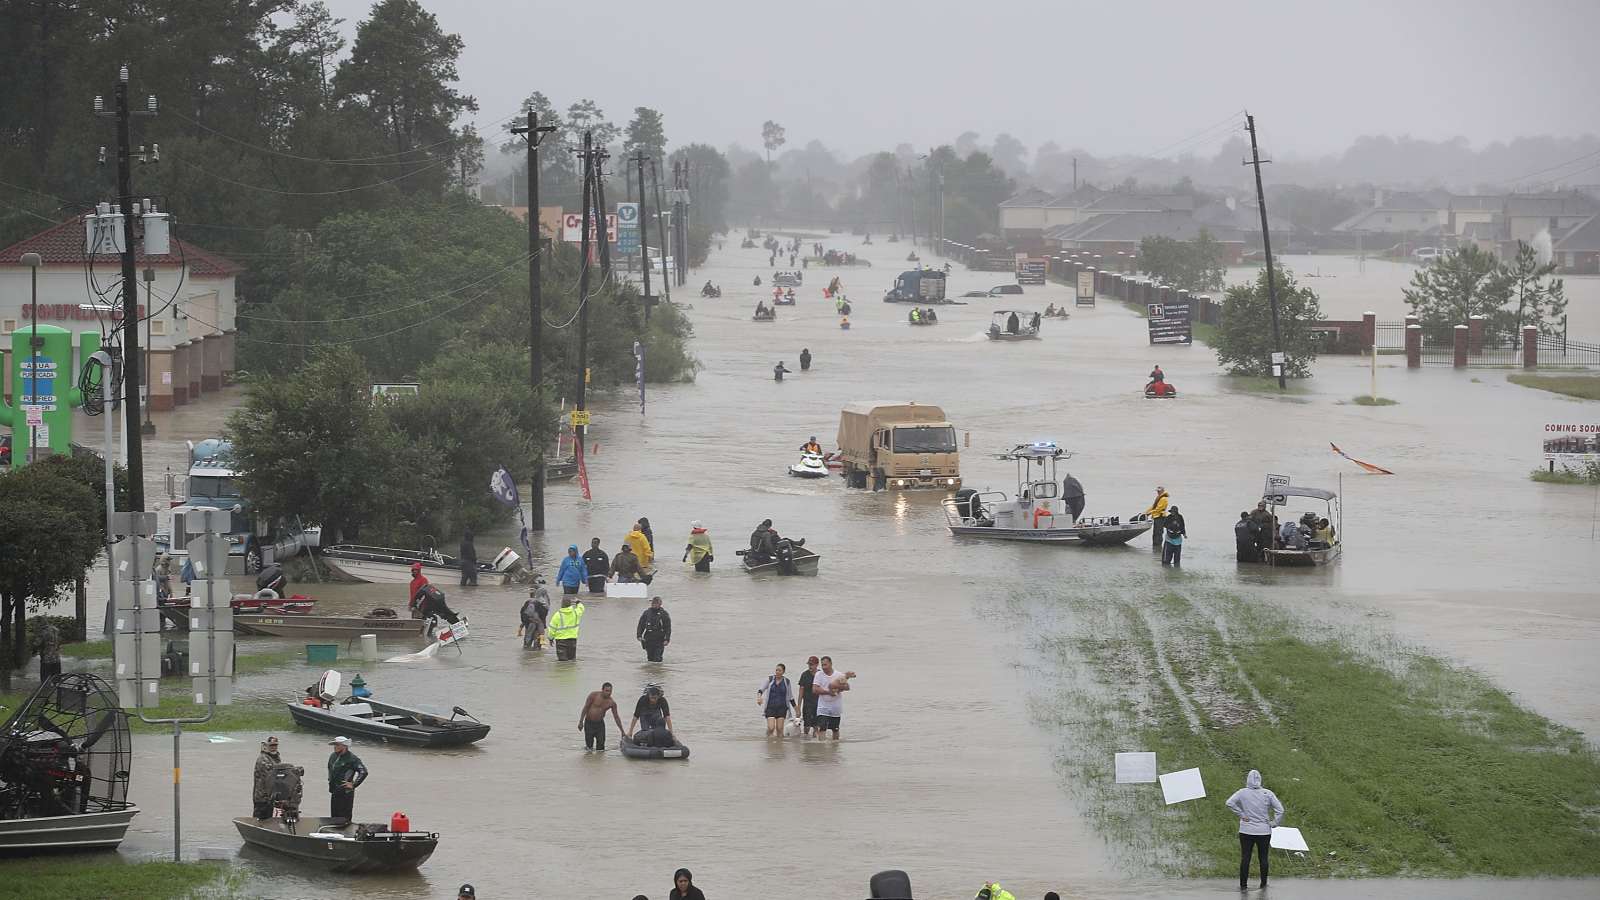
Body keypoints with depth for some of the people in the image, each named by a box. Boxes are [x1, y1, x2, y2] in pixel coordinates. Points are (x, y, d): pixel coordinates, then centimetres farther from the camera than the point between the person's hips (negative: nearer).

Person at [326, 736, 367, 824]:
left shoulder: (352, 758, -13)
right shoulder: (333, 756, 10)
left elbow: (363, 772, -17)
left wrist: (353, 785, -16)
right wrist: (330, 781, 22)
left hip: (346, 793, -8)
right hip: (334, 792, 8)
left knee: (344, 818, -6)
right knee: (334, 816, 13)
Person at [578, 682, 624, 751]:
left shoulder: (612, 703, -4)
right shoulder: (594, 695, -11)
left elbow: (616, 717, 2)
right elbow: (585, 707, -7)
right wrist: (581, 722, -11)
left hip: (600, 724, 2)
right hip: (589, 723, -2)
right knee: (589, 746, -2)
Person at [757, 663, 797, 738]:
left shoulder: (787, 682, 6)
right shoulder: (770, 679, 3)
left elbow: (790, 697, 14)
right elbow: (761, 689, -6)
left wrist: (796, 708, 15)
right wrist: (759, 696, -27)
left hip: (781, 707, 1)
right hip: (770, 707, -1)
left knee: (780, 729, -2)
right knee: (771, 728, -13)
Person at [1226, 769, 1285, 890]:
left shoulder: (1242, 792, -8)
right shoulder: (1267, 794, -6)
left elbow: (1229, 803, -18)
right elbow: (1280, 809, -7)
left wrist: (1241, 815, -11)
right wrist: (1274, 823, 1)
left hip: (1246, 831, 0)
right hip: (1264, 831, 0)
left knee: (1245, 858, 5)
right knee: (1263, 857, 12)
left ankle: (1243, 884, 7)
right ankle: (1263, 883, 18)